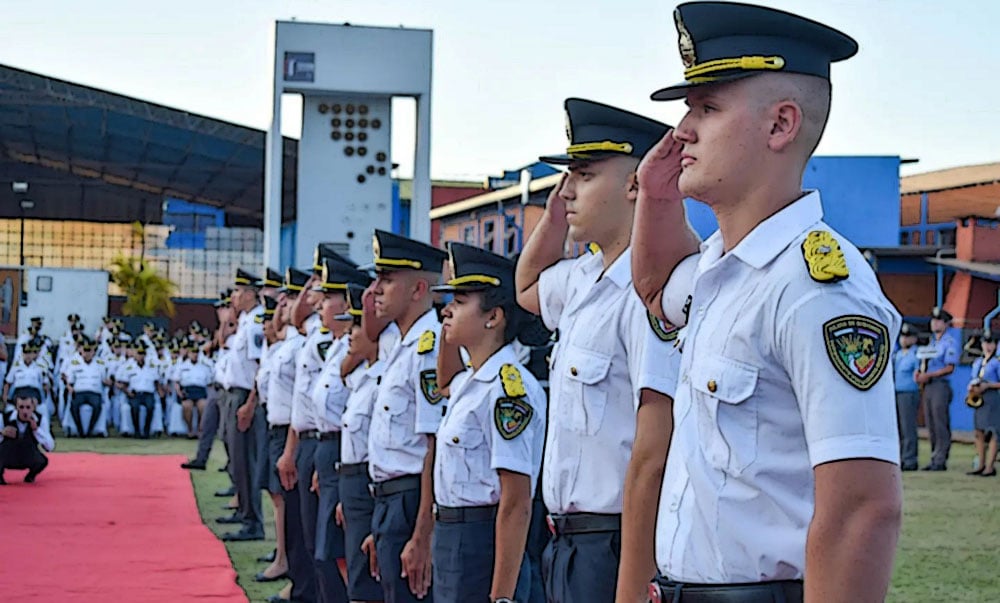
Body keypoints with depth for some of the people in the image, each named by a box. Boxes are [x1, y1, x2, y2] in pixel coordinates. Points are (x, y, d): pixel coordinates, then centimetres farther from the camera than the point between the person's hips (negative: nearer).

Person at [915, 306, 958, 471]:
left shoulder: (950, 343, -5)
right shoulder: (932, 342, 21)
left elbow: (950, 368, -13)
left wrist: (928, 375, -17)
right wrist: (919, 372, 1)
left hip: (941, 386, -8)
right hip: (928, 386, 8)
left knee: (941, 425, -8)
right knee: (931, 425, 8)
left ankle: (940, 460, -7)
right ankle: (934, 459, 11)